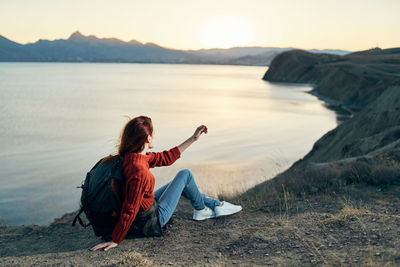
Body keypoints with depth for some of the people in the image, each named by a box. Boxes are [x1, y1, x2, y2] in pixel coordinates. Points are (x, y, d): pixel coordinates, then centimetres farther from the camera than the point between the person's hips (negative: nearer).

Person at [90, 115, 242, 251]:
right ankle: (200, 210, 26)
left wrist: (192, 139, 6)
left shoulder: (130, 156, -7)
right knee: (185, 174, 1)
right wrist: (115, 241, -20)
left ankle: (216, 205, 37)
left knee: (181, 182, 25)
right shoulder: (140, 172, -37)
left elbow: (165, 158, 3)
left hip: (147, 208, 9)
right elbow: (129, 211, -33)